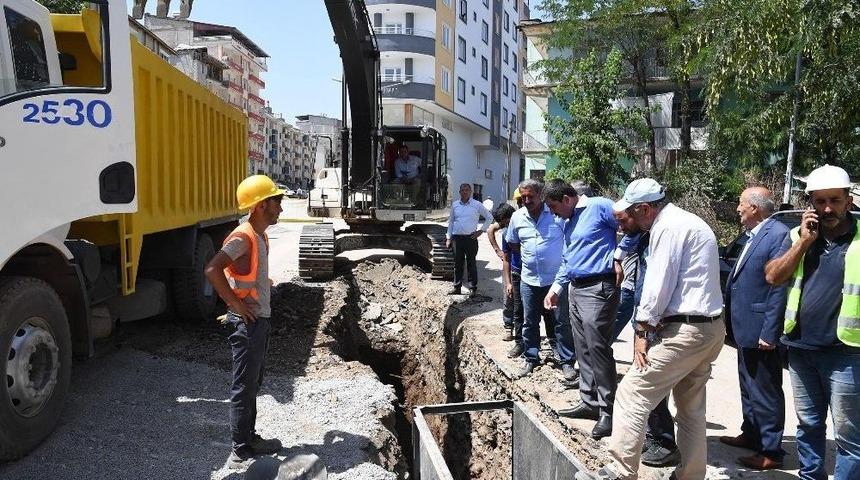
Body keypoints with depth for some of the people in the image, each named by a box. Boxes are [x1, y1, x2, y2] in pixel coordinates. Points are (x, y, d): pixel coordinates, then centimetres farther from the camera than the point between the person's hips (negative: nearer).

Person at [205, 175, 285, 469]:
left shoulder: (261, 235, 10)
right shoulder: (243, 238, -19)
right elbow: (212, 270, -30)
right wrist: (235, 305, -24)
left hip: (261, 319, 10)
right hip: (247, 323, -10)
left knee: (253, 384, 18)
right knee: (243, 388, 0)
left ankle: (250, 439, 31)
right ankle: (240, 453, 11)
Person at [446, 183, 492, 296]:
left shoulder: (477, 205, 0)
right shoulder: (455, 205, 9)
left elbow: (489, 217, 7)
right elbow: (451, 222, 16)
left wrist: (481, 230, 0)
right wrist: (449, 238, 11)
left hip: (471, 238, -3)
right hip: (457, 238, 3)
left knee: (471, 264, 1)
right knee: (457, 264, 9)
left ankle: (473, 288, 7)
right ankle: (457, 287, 17)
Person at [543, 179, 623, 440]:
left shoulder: (599, 207, -8)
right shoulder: (568, 224, 19)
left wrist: (618, 257, -13)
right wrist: (556, 288, 18)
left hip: (598, 288, -9)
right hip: (575, 289, 9)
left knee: (597, 347, -9)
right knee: (583, 349, 13)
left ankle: (608, 410, 1)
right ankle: (590, 401, 24)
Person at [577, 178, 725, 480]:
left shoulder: (667, 227, -13)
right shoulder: (691, 223, 17)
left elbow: (658, 284, -18)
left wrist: (642, 330, -11)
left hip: (685, 331, -10)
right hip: (711, 328, 10)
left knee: (631, 394, -7)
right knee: (691, 407, 17)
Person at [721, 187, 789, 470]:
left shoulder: (778, 234, -18)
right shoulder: (753, 236, 12)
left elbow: (779, 287, -22)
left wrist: (769, 333, -23)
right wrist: (734, 323, 16)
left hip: (760, 330, -10)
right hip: (745, 328, 10)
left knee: (766, 391, 2)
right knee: (748, 387, 21)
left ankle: (771, 452, 14)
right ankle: (751, 434, 36)